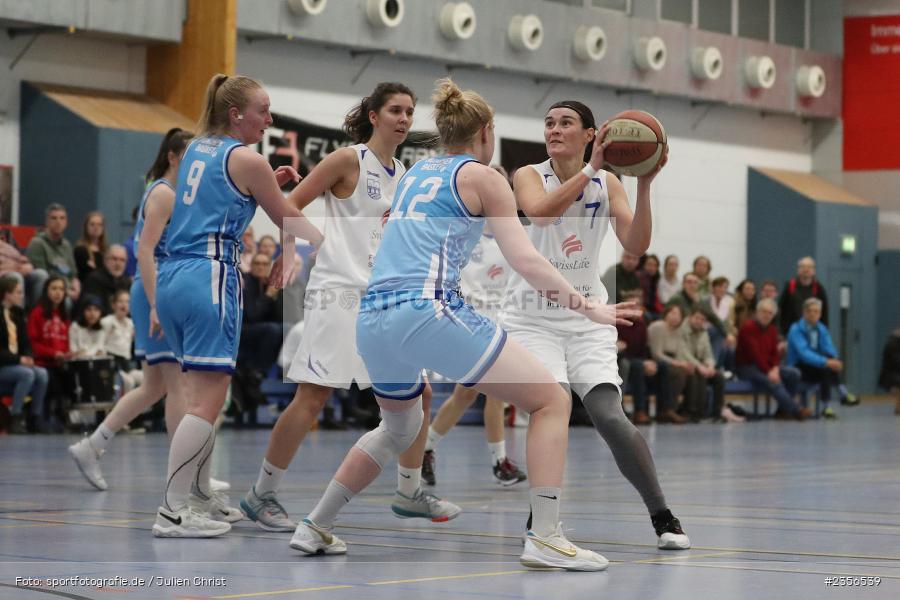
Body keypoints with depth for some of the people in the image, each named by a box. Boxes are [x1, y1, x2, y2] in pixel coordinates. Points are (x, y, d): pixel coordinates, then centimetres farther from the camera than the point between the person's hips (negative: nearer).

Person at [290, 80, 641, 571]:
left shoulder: (416, 173, 24)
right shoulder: (483, 176, 6)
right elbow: (525, 260, -1)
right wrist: (587, 308, 3)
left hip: (372, 321, 8)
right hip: (428, 310, -7)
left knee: (399, 427, 32)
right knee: (551, 401, 0)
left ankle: (315, 528, 31)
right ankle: (545, 539, -11)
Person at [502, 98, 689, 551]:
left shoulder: (608, 184, 3)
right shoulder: (530, 176, -3)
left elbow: (635, 247, -11)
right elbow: (540, 210, -27)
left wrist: (644, 186, -21)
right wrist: (590, 170, -32)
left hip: (587, 317, 1)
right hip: (533, 318, -1)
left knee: (610, 417, -14)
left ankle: (661, 516, 1)